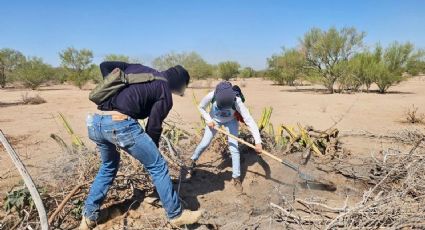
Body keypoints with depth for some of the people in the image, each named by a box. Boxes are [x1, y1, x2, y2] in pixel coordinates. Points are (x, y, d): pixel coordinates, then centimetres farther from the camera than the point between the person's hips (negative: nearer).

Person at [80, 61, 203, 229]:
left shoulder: (137, 68, 23)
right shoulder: (165, 95, 5)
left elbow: (105, 66, 19)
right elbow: (153, 128, 5)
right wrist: (152, 152, 19)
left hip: (95, 121, 8)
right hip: (121, 124, -7)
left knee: (108, 166, 30)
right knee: (158, 166, 8)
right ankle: (176, 215, 19)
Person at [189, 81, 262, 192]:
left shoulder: (237, 101, -39)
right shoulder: (211, 96, -35)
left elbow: (249, 120, -39)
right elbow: (201, 107, -12)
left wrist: (258, 141, -42)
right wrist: (208, 120, -21)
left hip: (231, 121, -1)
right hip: (214, 120, 1)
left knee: (234, 148, -8)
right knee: (205, 143, 4)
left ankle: (236, 177, 6)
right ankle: (193, 160, 34)